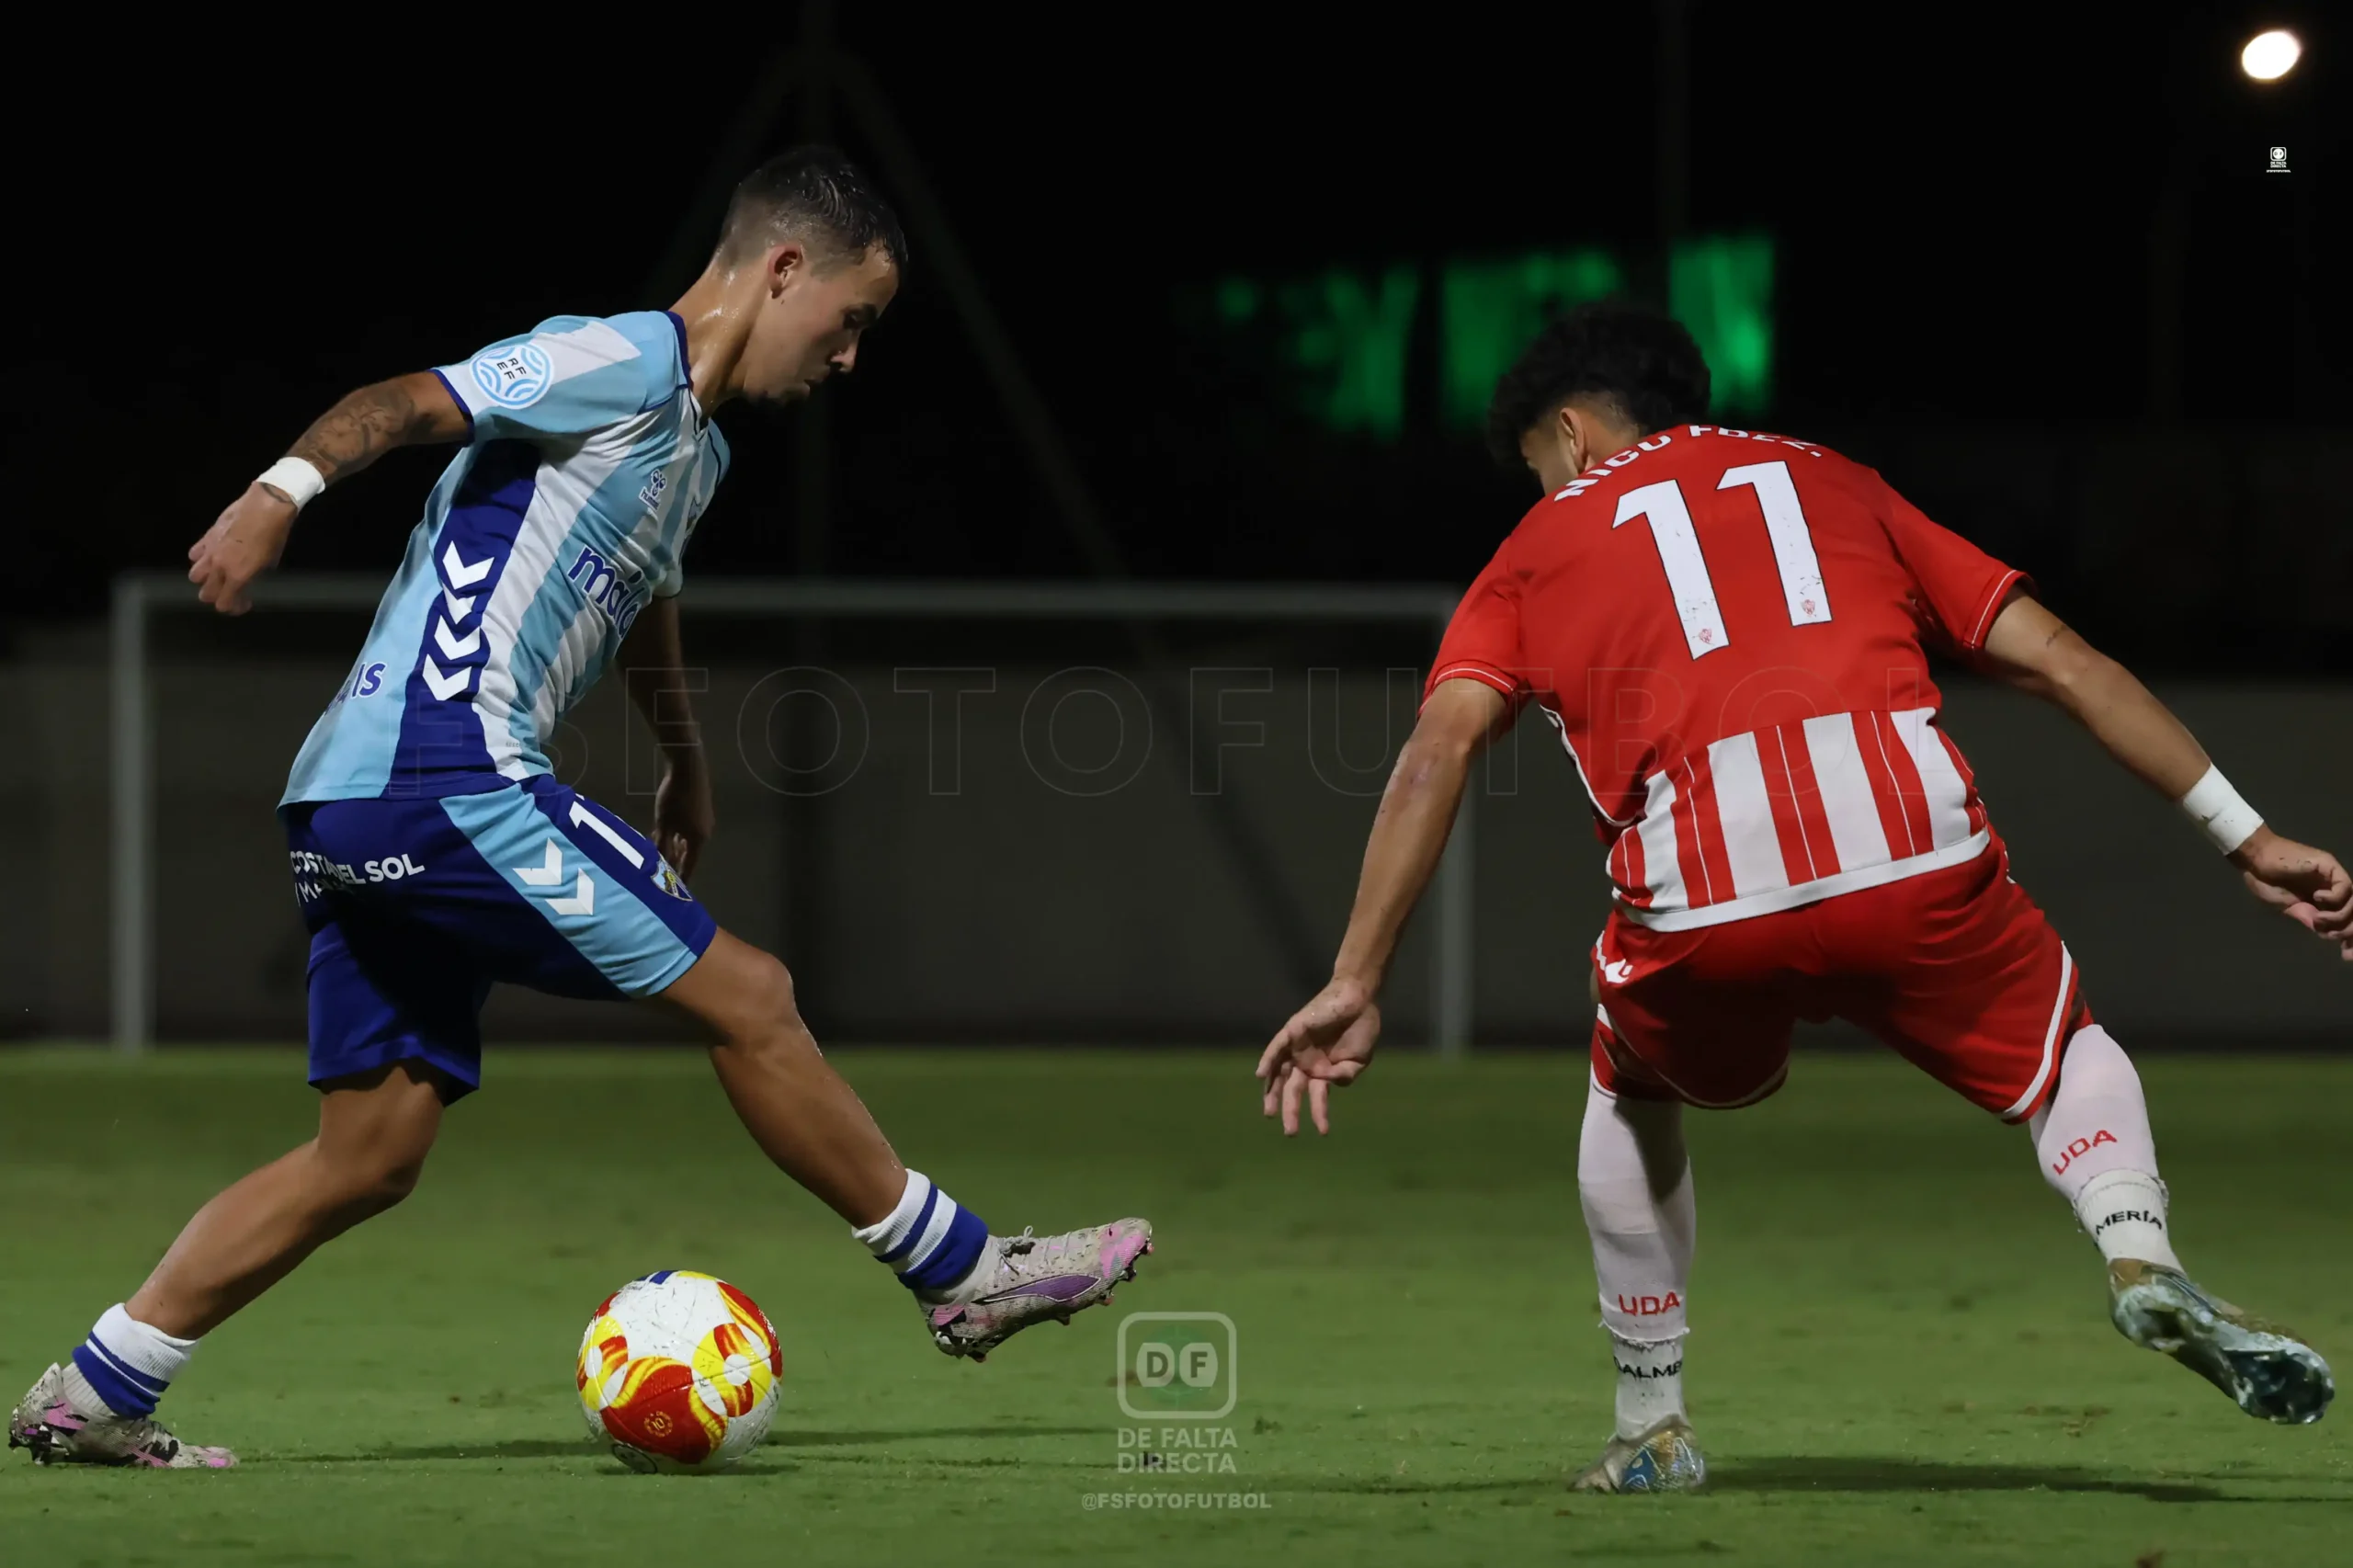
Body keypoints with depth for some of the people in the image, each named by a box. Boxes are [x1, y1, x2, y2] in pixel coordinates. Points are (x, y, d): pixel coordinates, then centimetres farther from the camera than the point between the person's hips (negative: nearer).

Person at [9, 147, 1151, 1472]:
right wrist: (283, 489, -37)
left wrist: (685, 758, 60)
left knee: (374, 1155, 7)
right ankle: (964, 1275, 4)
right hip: (446, 776, -10)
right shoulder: (625, 361, -5)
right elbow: (408, 405, -19)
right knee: (747, 995, -5)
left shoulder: (697, 449, 25)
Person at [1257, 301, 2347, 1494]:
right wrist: (2244, 837, 22)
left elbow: (1440, 746, 7)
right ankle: (2141, 1252, -6)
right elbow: (2056, 659, 23)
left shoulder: (1543, 545, 25)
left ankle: (1653, 1427, 29)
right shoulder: (1834, 483, 31)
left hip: (1703, 904, 0)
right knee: (2064, 1052, 25)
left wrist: (1354, 987, 3)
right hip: (1916, 856, 1)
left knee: (1634, 1092, 32)